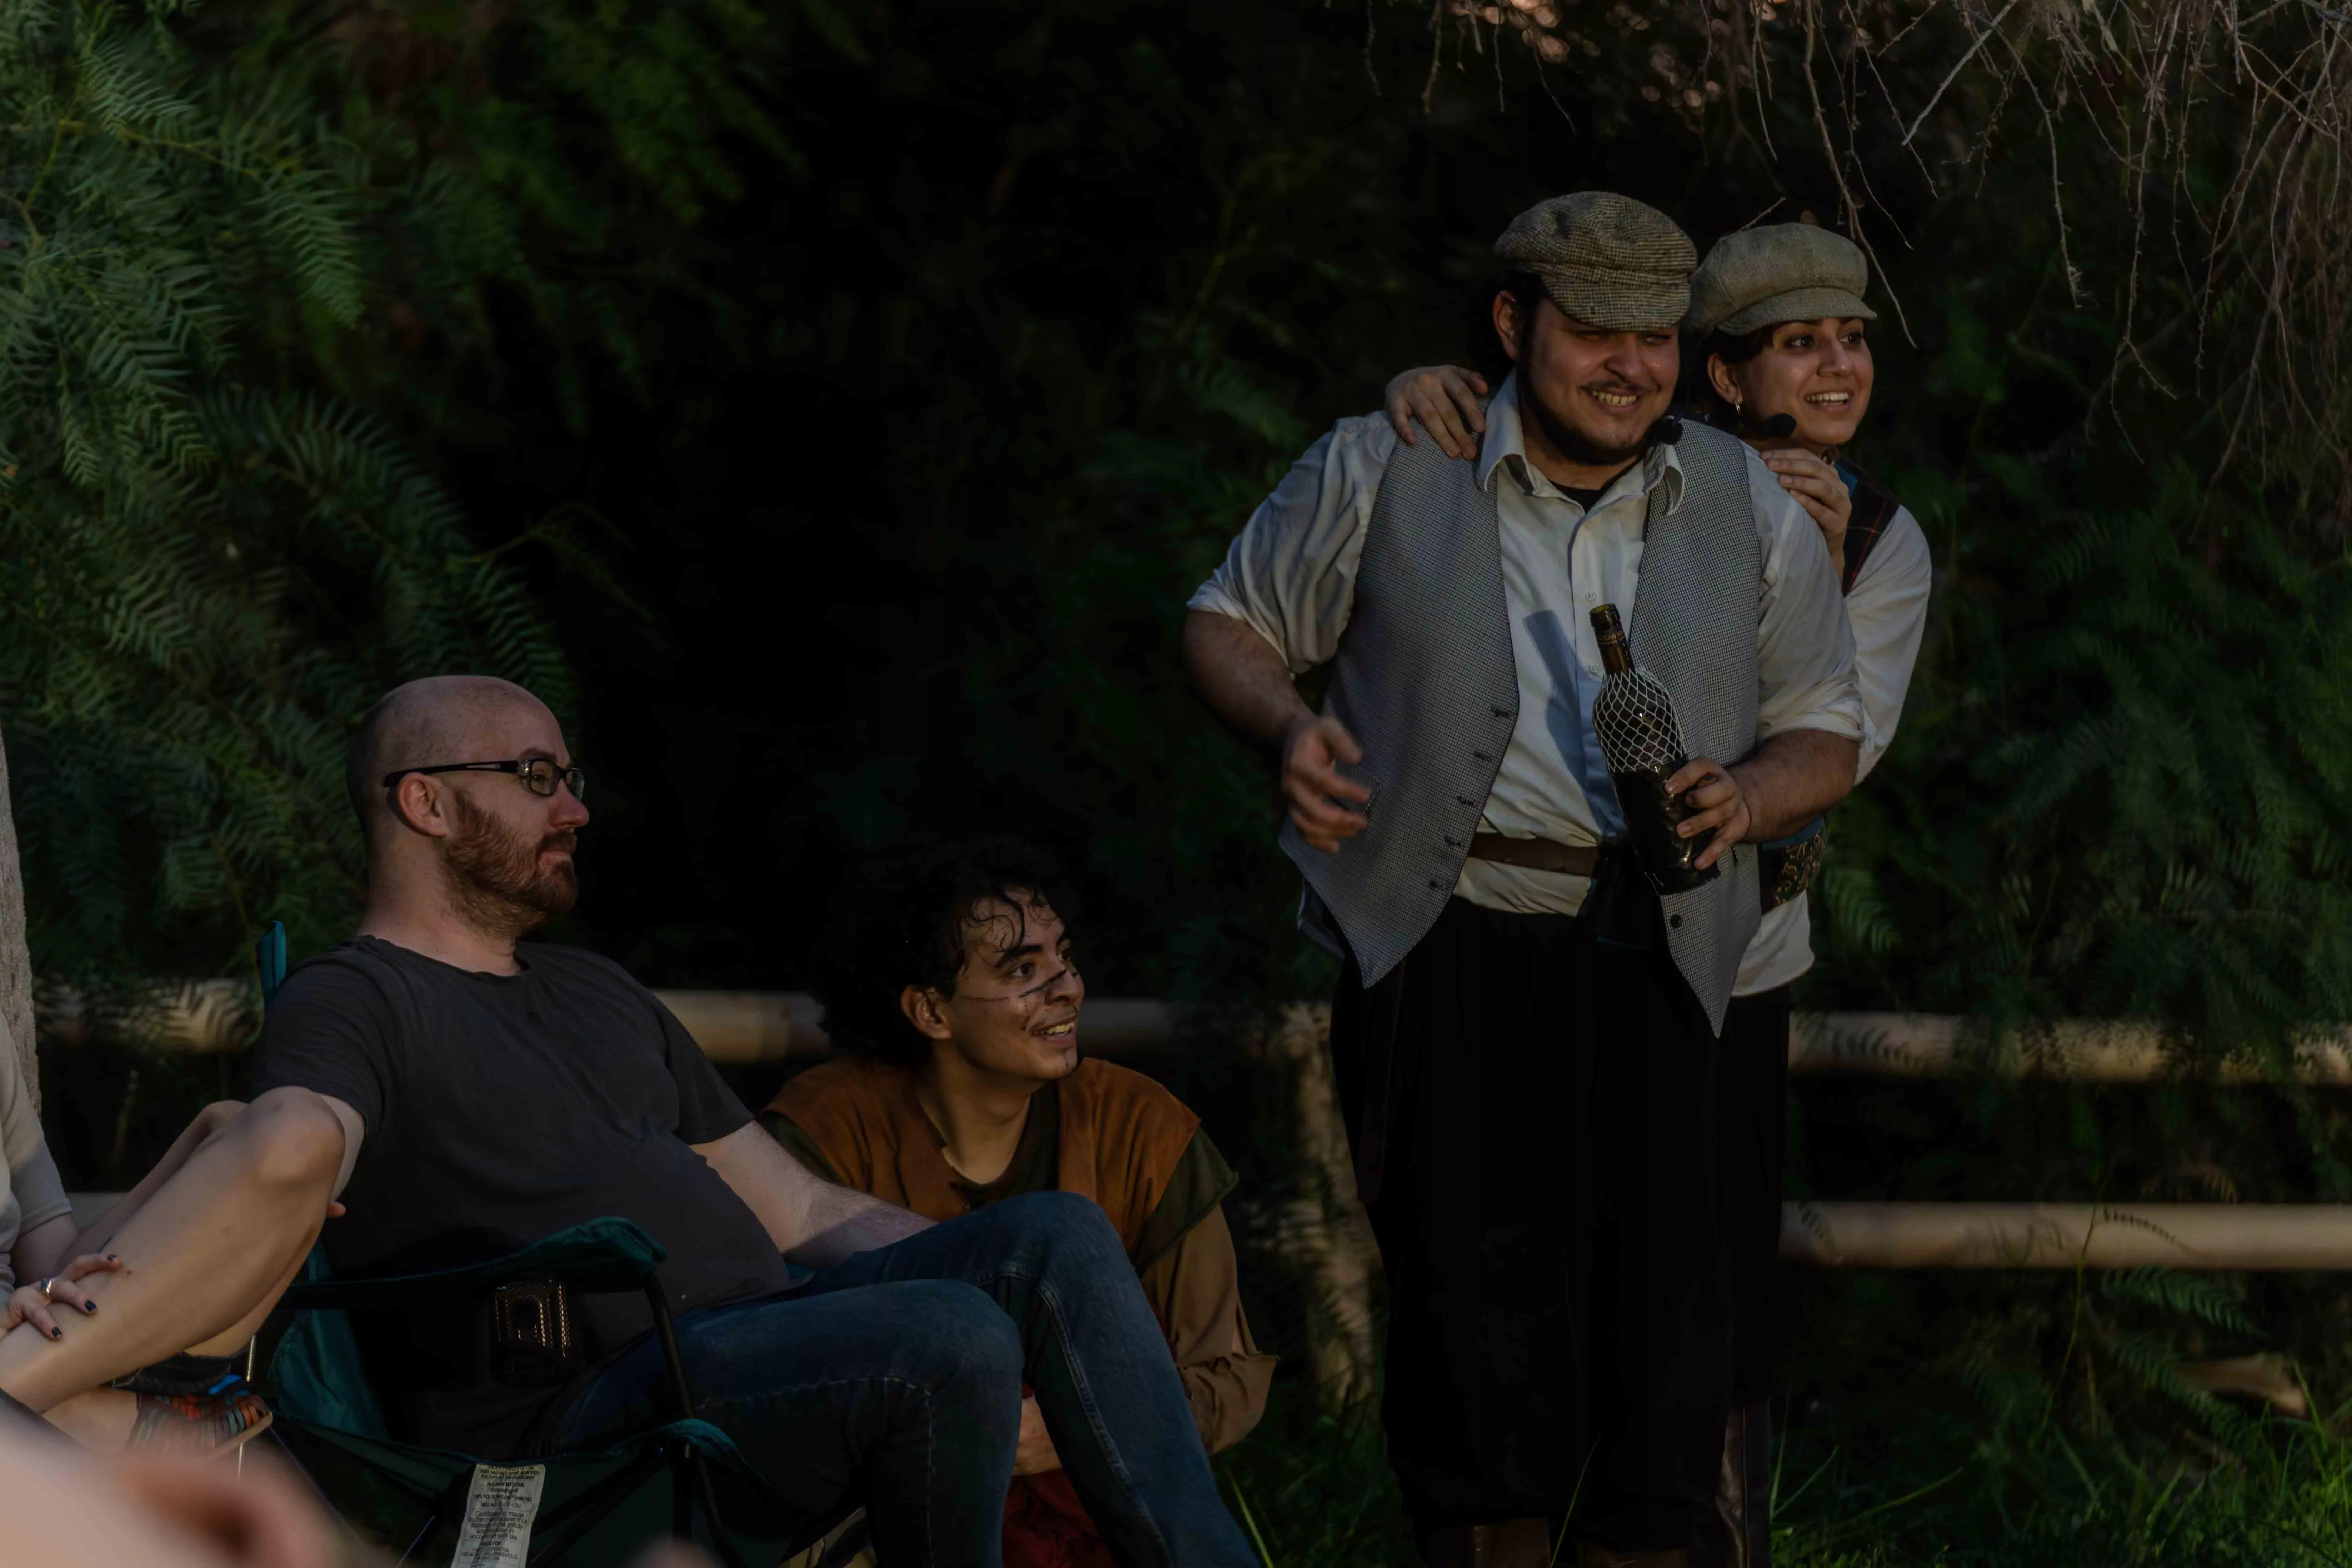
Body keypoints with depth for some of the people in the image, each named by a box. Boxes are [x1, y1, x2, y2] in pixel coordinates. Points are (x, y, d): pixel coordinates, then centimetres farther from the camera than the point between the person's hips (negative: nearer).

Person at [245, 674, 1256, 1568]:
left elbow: (804, 1216, 28)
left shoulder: (599, 994, 29)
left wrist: (1064, 1304, 19)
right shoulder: (350, 1002, 3)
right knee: (949, 1341, -30)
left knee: (1055, 1234, -12)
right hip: (580, 1409, -8)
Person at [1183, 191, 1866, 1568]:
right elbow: (1229, 624, 15)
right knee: (1472, 1281, -6)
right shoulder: (1387, 471, 8)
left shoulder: (1747, 509, 13)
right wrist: (1290, 726, -7)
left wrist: (1746, 800, -6)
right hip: (1449, 940, -1)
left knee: (1664, 1284, -6)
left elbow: (1826, 735, 17)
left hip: (1648, 954, 1)